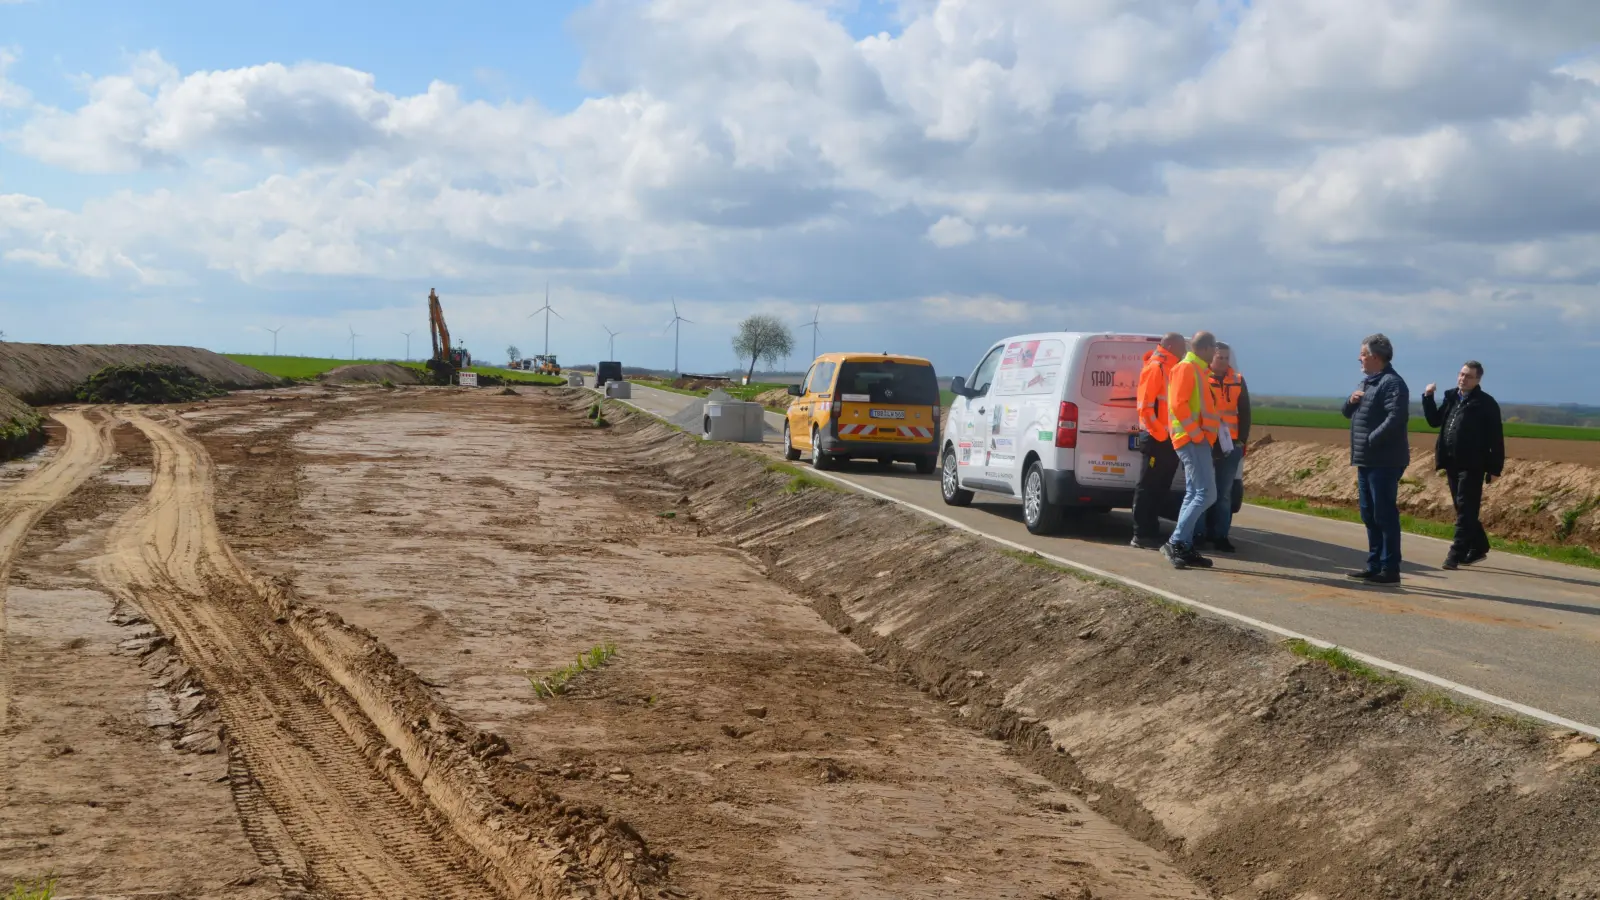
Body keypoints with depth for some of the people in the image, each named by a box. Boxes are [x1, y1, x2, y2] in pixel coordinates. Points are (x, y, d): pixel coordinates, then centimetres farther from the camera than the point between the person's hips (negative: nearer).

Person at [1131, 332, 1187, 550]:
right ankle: (1141, 536, -2)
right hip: (1156, 440, -9)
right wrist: (1160, 433, -18)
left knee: (1161, 488, 12)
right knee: (1148, 488, -5)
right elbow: (1145, 405, -18)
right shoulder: (1155, 368, -11)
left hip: (1168, 439, 9)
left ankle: (1152, 533, 17)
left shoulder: (1170, 369, 17)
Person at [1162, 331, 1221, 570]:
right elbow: (1178, 404, -19)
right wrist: (1196, 434, -18)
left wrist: (1202, 434, 12)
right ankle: (1176, 543, -14)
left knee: (1194, 495, 10)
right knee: (1206, 493, -14)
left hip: (1198, 439, 10)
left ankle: (1184, 548, 11)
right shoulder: (1186, 368, -10)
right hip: (1193, 440, -10)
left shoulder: (1197, 370, 20)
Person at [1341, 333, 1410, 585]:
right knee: (1370, 516, 14)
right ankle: (1374, 566, 22)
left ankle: (1390, 569, -3)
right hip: (1367, 460, 10)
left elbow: (1396, 418, -24)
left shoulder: (1392, 383, -12)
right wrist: (1351, 401, 2)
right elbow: (1349, 413, 24)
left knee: (1385, 515, -7)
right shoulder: (1368, 381, 19)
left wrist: (1372, 440, -22)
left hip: (1384, 462, -10)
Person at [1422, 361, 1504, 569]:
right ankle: (1478, 548, 28)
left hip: (1472, 466, -7)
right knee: (1464, 510, 14)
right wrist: (1428, 398, 8)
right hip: (1452, 464, 7)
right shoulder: (1451, 398, 13)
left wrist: (1495, 468, -11)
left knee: (1465, 510, -7)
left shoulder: (1486, 403, -6)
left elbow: (1496, 439, -8)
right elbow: (1435, 421, 22)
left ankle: (1457, 554, -8)